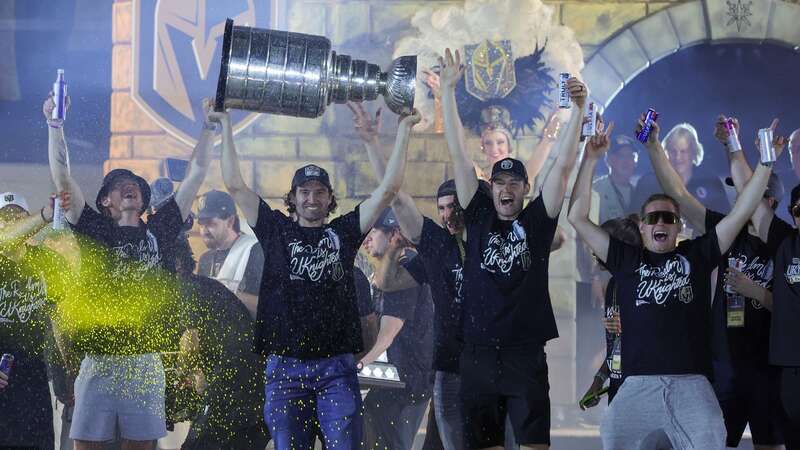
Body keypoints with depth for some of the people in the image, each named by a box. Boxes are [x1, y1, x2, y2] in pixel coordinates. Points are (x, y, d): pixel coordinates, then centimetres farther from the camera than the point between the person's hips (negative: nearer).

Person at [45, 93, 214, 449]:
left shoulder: (160, 229, 12)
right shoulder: (95, 230, 7)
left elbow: (197, 173, 14)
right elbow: (62, 177, 1)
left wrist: (209, 126, 14)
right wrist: (55, 125, -3)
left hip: (145, 364, 2)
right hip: (99, 362, -2)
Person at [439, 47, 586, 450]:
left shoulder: (537, 221, 5)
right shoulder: (479, 217, 8)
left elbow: (564, 164, -2)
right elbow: (458, 155, 6)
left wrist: (579, 109, -12)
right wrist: (447, 90, 3)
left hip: (526, 356, -2)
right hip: (477, 355, 2)